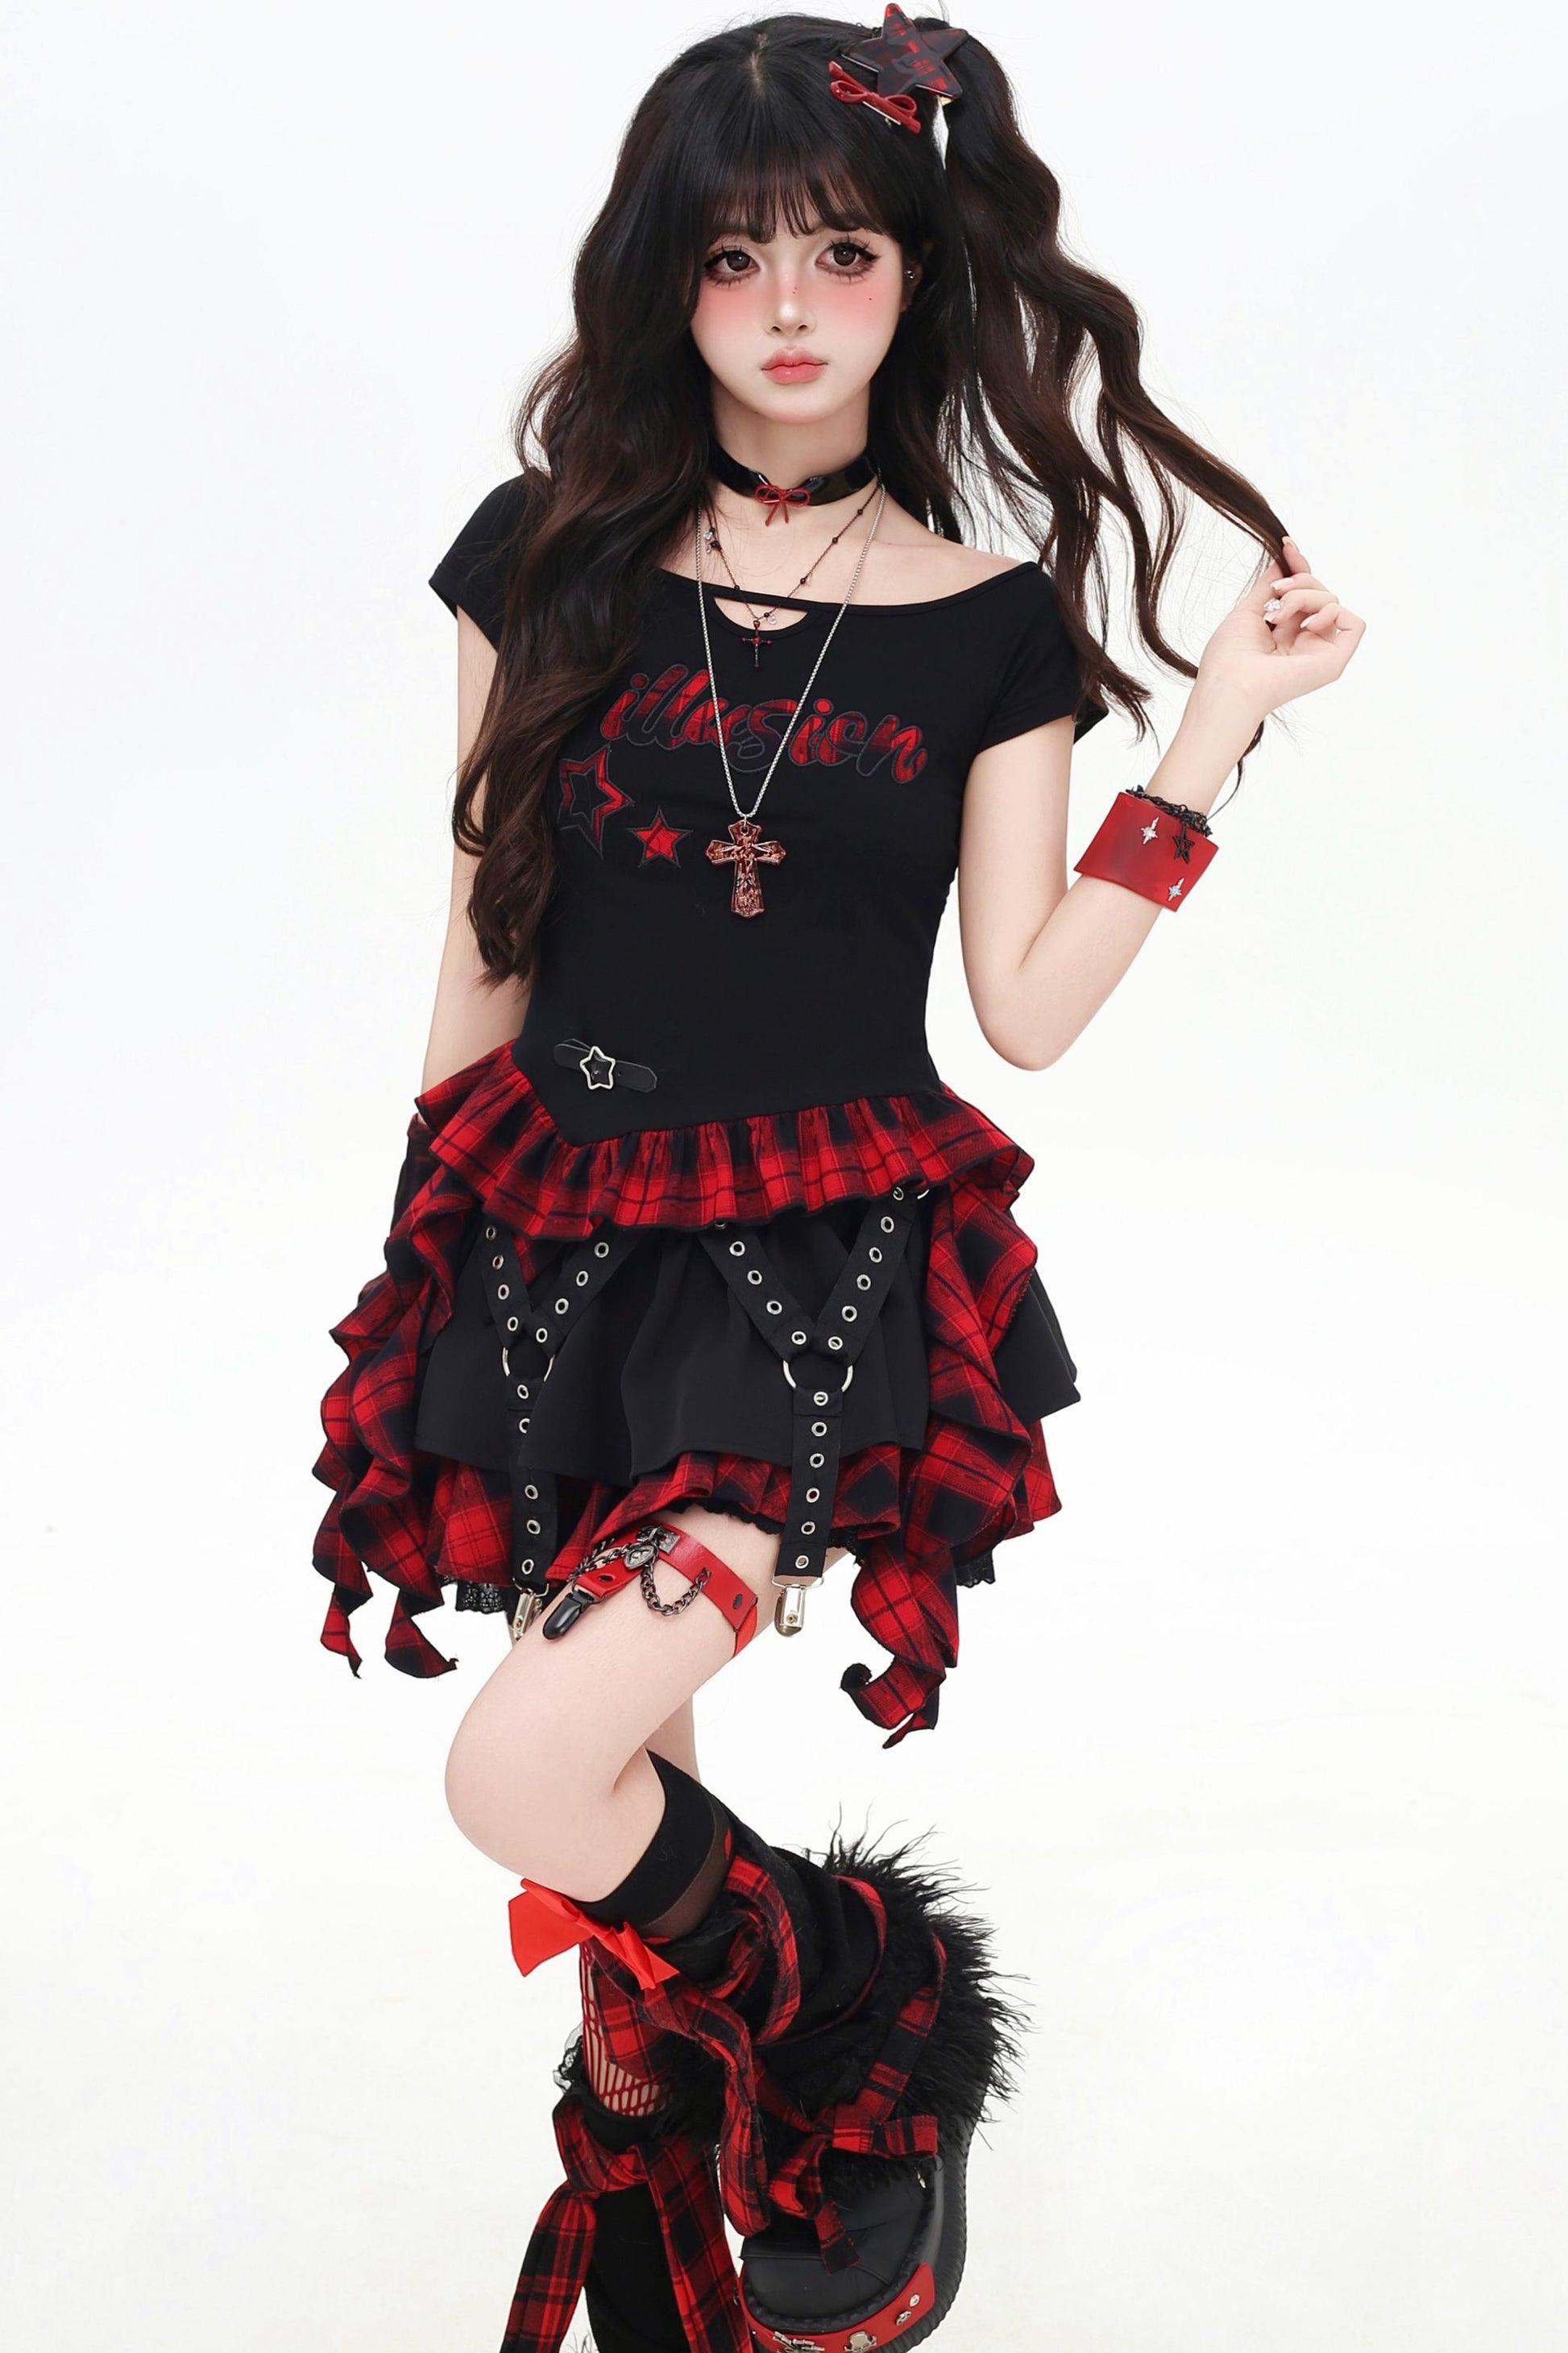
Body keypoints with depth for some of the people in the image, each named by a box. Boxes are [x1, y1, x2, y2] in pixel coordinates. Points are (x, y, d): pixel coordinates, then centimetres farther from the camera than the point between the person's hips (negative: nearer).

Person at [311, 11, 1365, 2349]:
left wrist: (1217, 726, -5)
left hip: (833, 1256, -3)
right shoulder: (552, 556, 3)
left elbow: (1031, 1002, -2)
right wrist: (434, 1243, 13)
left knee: (528, 1778, -20)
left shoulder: (991, 621, 1)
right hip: (566, 1235, 3)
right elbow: (485, 944, 9)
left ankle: (869, 2039, 9)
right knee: (631, 1786, 9)